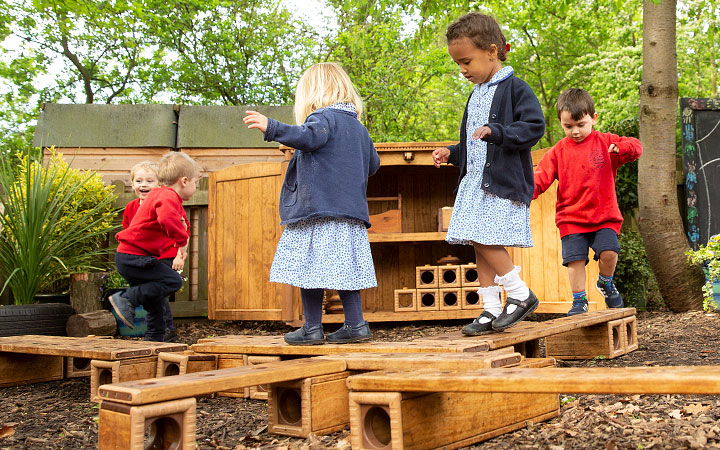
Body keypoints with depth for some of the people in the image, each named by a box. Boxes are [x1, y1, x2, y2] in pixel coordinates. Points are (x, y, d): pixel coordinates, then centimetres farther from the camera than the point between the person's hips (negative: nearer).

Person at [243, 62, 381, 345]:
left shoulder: (323, 117, -4)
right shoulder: (359, 127, 21)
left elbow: (309, 136, -26)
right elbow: (373, 164, 30)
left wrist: (272, 128, -36)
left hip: (318, 208, -8)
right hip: (351, 209, 8)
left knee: (310, 268, -3)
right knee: (343, 270, 10)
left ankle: (313, 327, 0)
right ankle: (355, 325, 10)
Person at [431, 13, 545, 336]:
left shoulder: (515, 88, -6)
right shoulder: (475, 96, 20)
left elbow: (534, 127, -16)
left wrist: (496, 132, -27)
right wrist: (451, 154, 13)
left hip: (503, 182, -8)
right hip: (475, 182, 9)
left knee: (484, 240, -17)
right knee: (478, 244, 6)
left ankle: (520, 294, 0)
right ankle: (491, 309, 13)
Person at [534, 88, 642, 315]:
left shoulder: (605, 142, 5)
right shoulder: (558, 151, 6)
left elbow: (636, 147, -1)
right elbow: (542, 176, 0)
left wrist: (619, 149, -24)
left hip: (604, 215, -1)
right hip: (570, 218, 1)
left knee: (609, 252, -16)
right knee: (575, 259, -7)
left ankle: (605, 283, 14)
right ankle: (579, 300, 9)